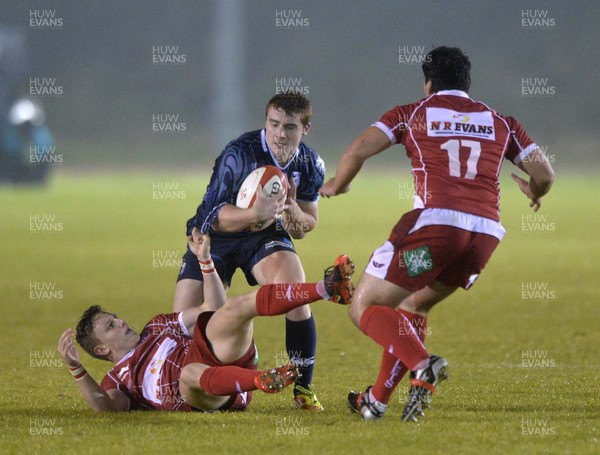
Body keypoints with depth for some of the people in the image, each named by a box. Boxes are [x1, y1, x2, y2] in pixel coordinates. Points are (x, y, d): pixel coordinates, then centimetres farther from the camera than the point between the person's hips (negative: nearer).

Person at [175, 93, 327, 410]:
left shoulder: (311, 165, -11)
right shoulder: (239, 154, -27)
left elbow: (303, 229, -2)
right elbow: (216, 217, -29)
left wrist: (292, 210, -26)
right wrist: (255, 213, -49)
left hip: (266, 235, 2)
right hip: (216, 237, -2)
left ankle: (303, 389, -10)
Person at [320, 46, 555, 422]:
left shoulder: (412, 114, 12)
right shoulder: (501, 123, 20)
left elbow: (357, 152, 1)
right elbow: (545, 173, 14)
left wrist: (336, 186, 21)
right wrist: (534, 193, 38)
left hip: (435, 221, -5)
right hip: (487, 232, 5)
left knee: (365, 308, 6)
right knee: (415, 305, 27)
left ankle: (423, 366, -20)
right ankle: (378, 401, 25)